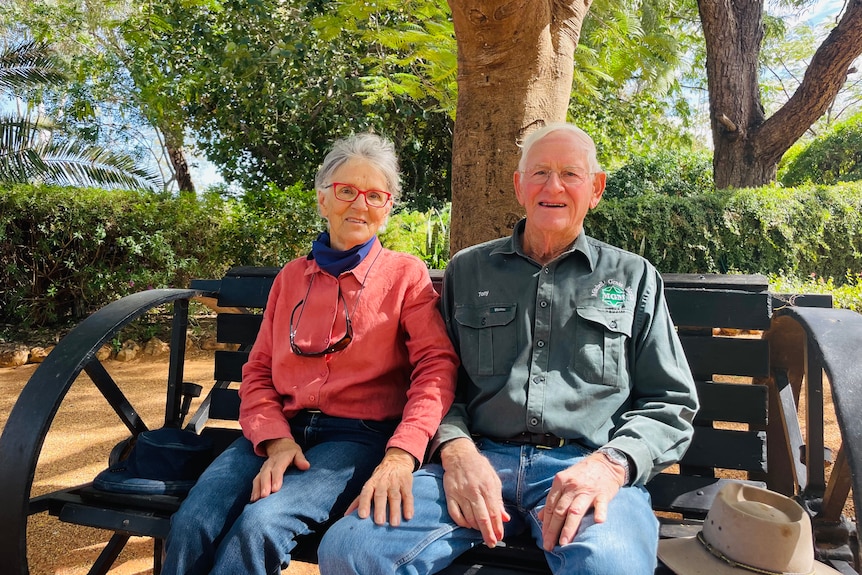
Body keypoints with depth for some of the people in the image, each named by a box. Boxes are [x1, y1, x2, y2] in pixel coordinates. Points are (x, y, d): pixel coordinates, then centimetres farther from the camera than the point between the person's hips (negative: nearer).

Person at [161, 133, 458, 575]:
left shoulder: (406, 275, 3)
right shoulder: (291, 277, 15)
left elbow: (436, 365, -9)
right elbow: (258, 371, 12)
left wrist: (402, 455, -23)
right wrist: (275, 440, -7)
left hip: (358, 437, -3)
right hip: (281, 429, 4)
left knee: (261, 525, -28)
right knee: (190, 524, -21)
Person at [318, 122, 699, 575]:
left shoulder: (634, 278, 14)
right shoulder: (467, 271, 16)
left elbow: (670, 404, 11)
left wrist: (612, 463, -9)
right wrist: (455, 447, -7)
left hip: (586, 467, -1)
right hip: (479, 459, 2)